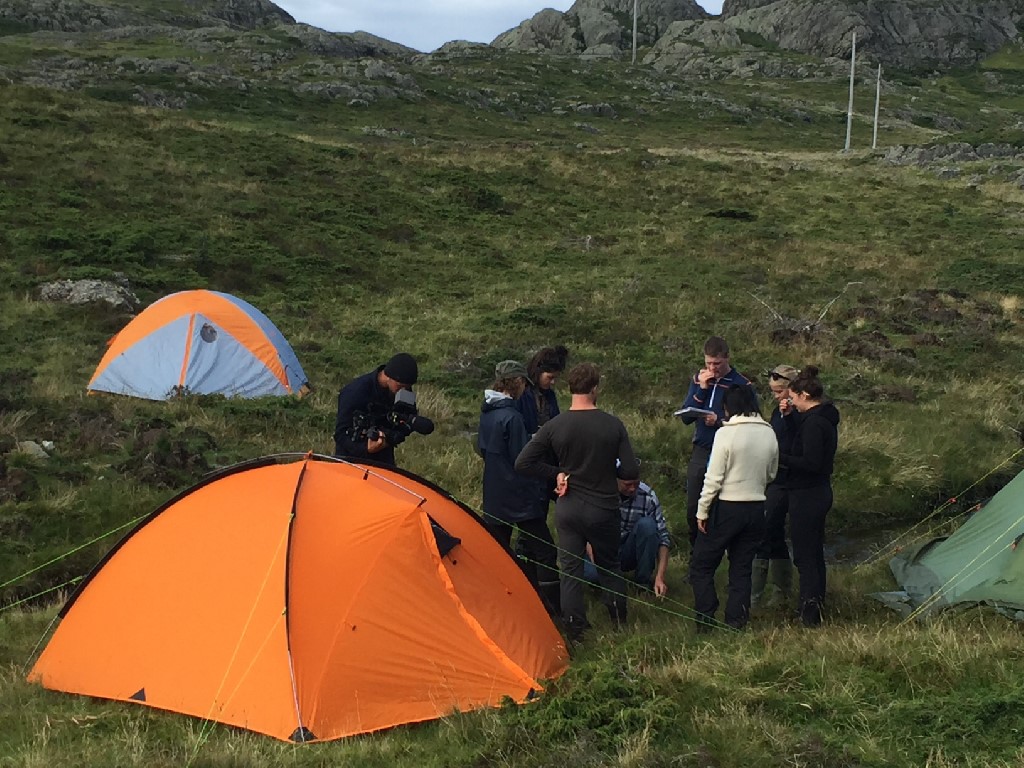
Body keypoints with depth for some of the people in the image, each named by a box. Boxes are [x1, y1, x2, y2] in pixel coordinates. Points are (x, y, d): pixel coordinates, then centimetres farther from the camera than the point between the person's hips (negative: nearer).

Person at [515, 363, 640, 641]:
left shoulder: (554, 427, -10)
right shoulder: (613, 426, -11)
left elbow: (523, 463, -9)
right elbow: (631, 471, -10)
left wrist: (557, 474, 1)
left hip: (568, 509, 0)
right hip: (604, 509, 0)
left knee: (570, 568, 8)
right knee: (609, 565, 19)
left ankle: (574, 628, 9)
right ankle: (619, 621, 31)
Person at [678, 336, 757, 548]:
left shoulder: (742, 385, -9)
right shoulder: (699, 379, 6)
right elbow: (685, 417, 1)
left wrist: (720, 421, -22)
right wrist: (701, 389, -10)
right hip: (700, 452, 5)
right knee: (693, 510, 9)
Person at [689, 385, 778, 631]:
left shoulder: (726, 433, -14)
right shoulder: (769, 434, 2)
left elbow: (713, 477, -14)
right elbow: (771, 475, 12)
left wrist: (702, 511, -7)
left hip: (727, 508, -5)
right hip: (756, 508, 5)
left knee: (701, 565, 8)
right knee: (742, 569, 13)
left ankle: (705, 620, 3)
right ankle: (736, 622, 13)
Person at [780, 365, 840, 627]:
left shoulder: (813, 423, -19)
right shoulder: (827, 418, 12)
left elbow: (811, 463, -24)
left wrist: (779, 457, -16)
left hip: (806, 495, -10)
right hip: (820, 492, 10)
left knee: (804, 557, -5)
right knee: (815, 554, 18)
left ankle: (809, 616, -3)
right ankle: (816, 607, 28)